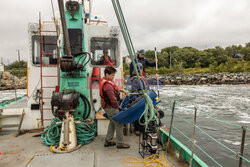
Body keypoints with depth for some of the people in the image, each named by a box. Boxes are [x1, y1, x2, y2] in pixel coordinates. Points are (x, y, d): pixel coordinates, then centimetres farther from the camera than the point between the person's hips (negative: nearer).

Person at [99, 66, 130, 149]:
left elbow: (114, 88, 23)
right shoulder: (107, 85, -28)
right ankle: (120, 143, 14)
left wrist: (122, 90, 15)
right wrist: (117, 107, -12)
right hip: (110, 108, -11)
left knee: (112, 123, 23)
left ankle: (108, 141, 32)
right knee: (119, 124, 1)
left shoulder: (104, 81, 6)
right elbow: (113, 99, -27)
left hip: (108, 107, 11)